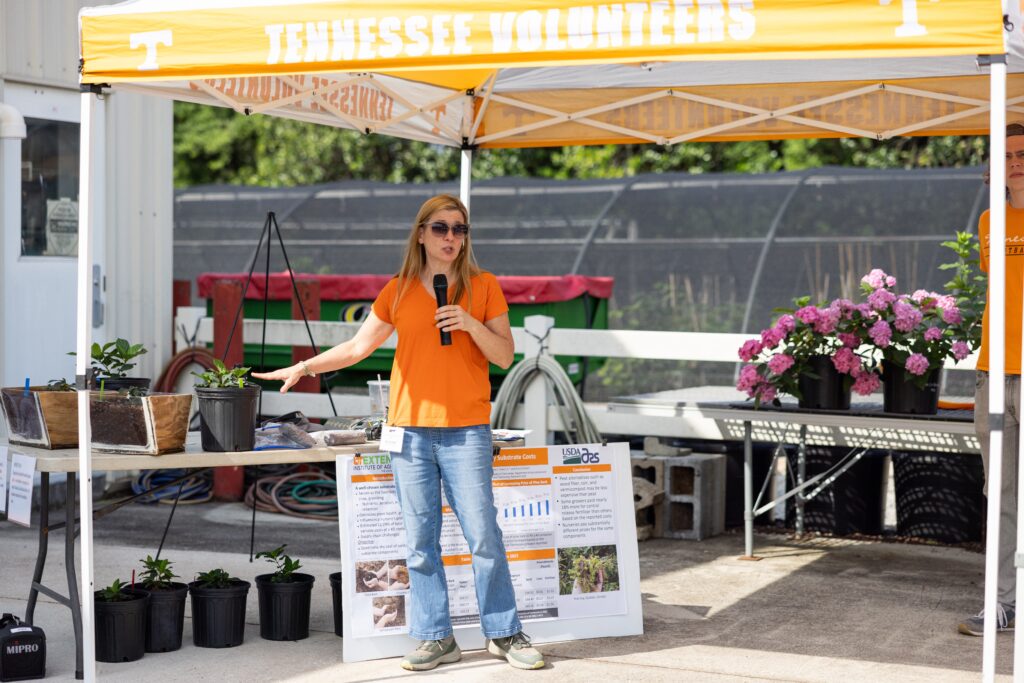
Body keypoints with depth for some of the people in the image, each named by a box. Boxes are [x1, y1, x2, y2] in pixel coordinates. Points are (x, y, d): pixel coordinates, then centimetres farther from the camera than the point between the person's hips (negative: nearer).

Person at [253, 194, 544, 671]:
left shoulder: (484, 287, 4)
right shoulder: (399, 291, 9)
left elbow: (505, 356, 2)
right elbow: (358, 347, 12)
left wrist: (469, 324, -13)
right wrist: (304, 367, 4)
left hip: (467, 430, -2)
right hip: (410, 429, 2)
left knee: (484, 534, -5)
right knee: (420, 540, 4)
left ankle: (504, 634, 8)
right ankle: (436, 638, 13)